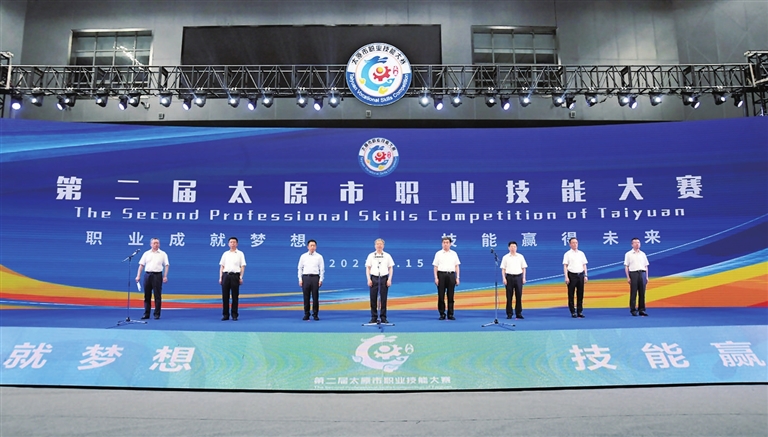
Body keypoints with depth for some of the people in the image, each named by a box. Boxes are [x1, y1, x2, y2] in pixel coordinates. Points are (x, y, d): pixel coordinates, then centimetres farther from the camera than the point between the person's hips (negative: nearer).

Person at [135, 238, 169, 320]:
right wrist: (138, 276, 0)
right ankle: (146, 314, 12)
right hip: (147, 274, 2)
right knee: (147, 295, 5)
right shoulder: (146, 253, 10)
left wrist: (165, 276, -9)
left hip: (157, 275, -2)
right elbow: (141, 265, 7)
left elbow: (166, 265, 0)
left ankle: (157, 314, 5)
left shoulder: (163, 254, 4)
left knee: (157, 296, -1)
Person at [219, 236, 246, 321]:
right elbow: (222, 266, 12)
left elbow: (242, 266, 0)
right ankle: (225, 315, 10)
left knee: (235, 296, 0)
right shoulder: (225, 254, 13)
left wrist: (241, 277, -8)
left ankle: (234, 315, 7)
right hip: (226, 275, 3)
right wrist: (220, 277, 4)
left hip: (235, 276, -3)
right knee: (225, 296, 2)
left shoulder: (240, 254, 5)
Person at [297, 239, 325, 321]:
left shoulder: (319, 257, 4)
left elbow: (322, 269, 3)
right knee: (306, 297, 3)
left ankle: (315, 314, 8)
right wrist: (300, 279, 1)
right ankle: (306, 314, 11)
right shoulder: (303, 256, 8)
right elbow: (300, 268, 9)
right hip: (305, 277, 1)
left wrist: (321, 280, -5)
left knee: (315, 297, 0)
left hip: (315, 277, -1)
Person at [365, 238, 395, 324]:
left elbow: (391, 268, 6)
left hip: (384, 278, 0)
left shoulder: (387, 256, 6)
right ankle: (374, 317, 8)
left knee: (383, 298, 1)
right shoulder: (371, 256, 7)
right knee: (373, 298, 0)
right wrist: (369, 279, -4)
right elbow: (368, 268, 6)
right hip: (374, 278, 0)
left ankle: (383, 317, 8)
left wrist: (389, 279, -3)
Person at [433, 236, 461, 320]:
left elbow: (457, 266, 9)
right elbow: (435, 267, 2)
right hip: (441, 275, -1)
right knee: (441, 295, -1)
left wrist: (457, 278, 2)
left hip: (451, 275, 1)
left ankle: (450, 314, 8)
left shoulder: (454, 254, 10)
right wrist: (436, 278, -6)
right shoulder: (438, 254, 5)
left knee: (450, 296, 2)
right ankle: (442, 314, 6)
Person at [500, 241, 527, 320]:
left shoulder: (520, 257, 6)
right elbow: (503, 269, 2)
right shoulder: (505, 257, 3)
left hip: (518, 277, 1)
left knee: (519, 296, 2)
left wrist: (524, 278, 0)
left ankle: (519, 313, 9)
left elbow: (523, 268, 8)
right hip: (509, 277, -1)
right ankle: (509, 314, 6)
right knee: (509, 296, 1)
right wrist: (504, 278, -7)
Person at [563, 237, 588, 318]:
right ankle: (573, 312, 7)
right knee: (571, 295, 0)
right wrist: (566, 277, -12)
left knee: (580, 294, 4)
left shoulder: (581, 253, 11)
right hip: (572, 275, -3)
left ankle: (580, 312, 11)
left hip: (580, 275, 4)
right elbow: (565, 266, -5)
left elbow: (584, 265, 13)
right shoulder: (567, 254, -1)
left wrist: (585, 276, 6)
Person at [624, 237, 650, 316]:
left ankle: (642, 310, 9)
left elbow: (646, 266, 14)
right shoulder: (628, 254, 2)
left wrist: (647, 276, 7)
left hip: (642, 273, 4)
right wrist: (628, 277, -9)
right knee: (633, 293, -2)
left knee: (642, 293, 3)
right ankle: (633, 310, 4)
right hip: (633, 274, -4)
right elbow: (626, 266, -2)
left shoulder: (643, 254, 13)